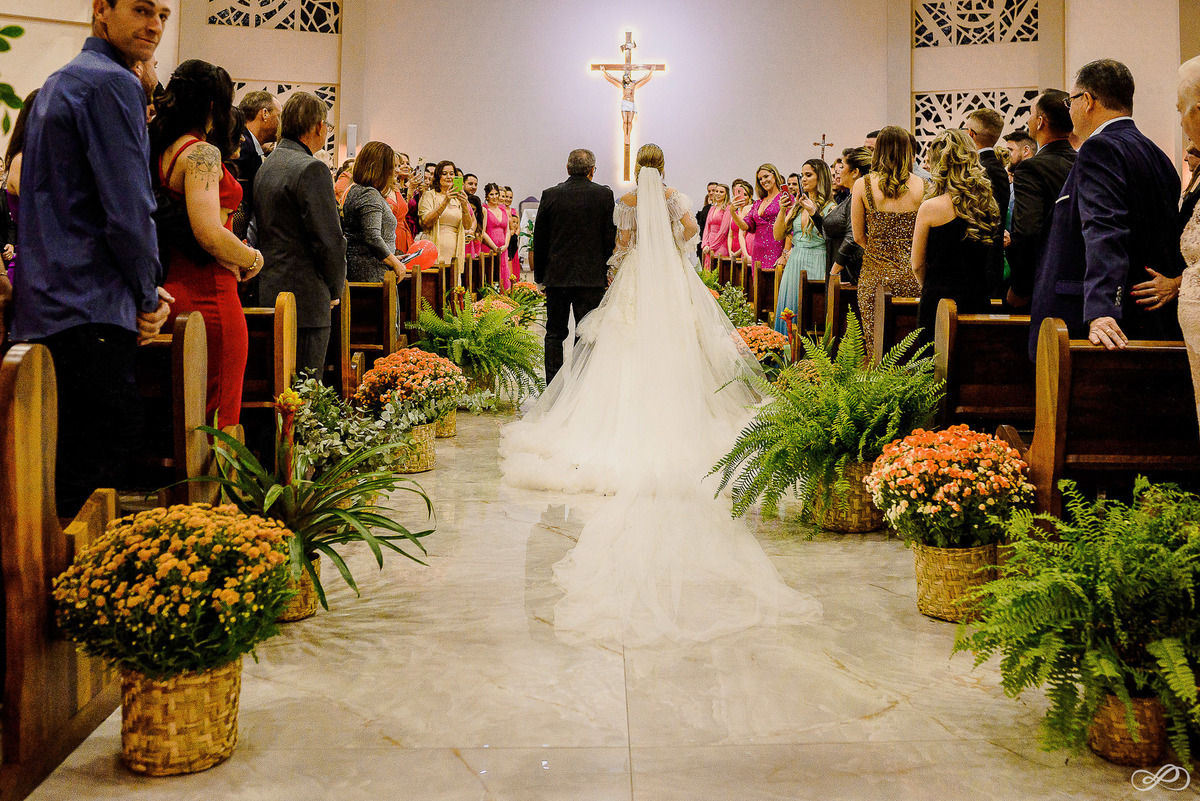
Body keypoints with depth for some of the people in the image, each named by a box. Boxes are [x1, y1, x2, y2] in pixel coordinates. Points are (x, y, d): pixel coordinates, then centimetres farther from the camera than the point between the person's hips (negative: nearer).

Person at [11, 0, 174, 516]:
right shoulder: (113, 83, -10)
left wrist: (143, 288, 18)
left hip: (43, 310, 10)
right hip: (91, 312, -10)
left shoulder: (58, 83, 22)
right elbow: (128, 211, -17)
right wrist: (148, 295, -2)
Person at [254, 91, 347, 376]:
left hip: (267, 296, 9)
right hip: (305, 299, -9)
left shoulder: (265, 167, 15)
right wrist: (335, 289, 1)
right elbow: (329, 239, -16)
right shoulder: (312, 169, -13)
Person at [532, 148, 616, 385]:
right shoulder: (604, 195, -2)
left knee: (555, 333, 10)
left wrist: (540, 275, 12)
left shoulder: (550, 195, 0)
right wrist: (606, 270, 9)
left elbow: (539, 239, 4)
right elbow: (611, 238, -1)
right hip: (591, 276, -1)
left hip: (557, 276, 1)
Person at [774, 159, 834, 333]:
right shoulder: (797, 206, 14)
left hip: (816, 265, -6)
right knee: (790, 310, 6)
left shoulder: (829, 207, -4)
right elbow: (778, 235, 10)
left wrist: (814, 214, -23)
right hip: (794, 263, 6)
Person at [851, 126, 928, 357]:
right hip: (911, 276, 1)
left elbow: (859, 237, 3)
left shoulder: (863, 185, -2)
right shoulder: (922, 186, -1)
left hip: (874, 275, -1)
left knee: (875, 347, 3)